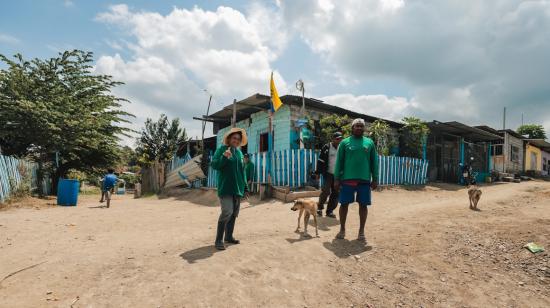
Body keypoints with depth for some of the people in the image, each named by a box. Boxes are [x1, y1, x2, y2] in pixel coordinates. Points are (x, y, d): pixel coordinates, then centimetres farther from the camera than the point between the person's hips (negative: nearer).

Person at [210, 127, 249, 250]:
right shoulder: (222, 149, -3)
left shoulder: (239, 152, 14)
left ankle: (228, 236, 25)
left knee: (234, 214, 11)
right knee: (227, 212, -18)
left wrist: (245, 187, 17)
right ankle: (219, 240, -7)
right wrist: (224, 157, -27)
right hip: (225, 188, -7)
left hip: (237, 188, 7)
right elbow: (213, 165, -11)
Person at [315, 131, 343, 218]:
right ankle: (320, 207, 12)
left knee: (335, 194, 4)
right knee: (326, 191, -11)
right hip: (328, 174, -4)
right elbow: (320, 161, -3)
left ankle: (330, 211, 16)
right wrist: (318, 172, -6)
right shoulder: (326, 147, -4)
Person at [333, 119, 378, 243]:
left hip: (364, 180, 1)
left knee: (363, 205, 6)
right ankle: (342, 230, 20)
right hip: (347, 179, -1)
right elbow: (339, 161, 2)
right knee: (344, 204, 4)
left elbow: (374, 162, 9)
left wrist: (375, 179, 4)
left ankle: (361, 232, 19)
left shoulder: (370, 143, 8)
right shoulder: (345, 142, 3)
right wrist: (336, 178, -4)